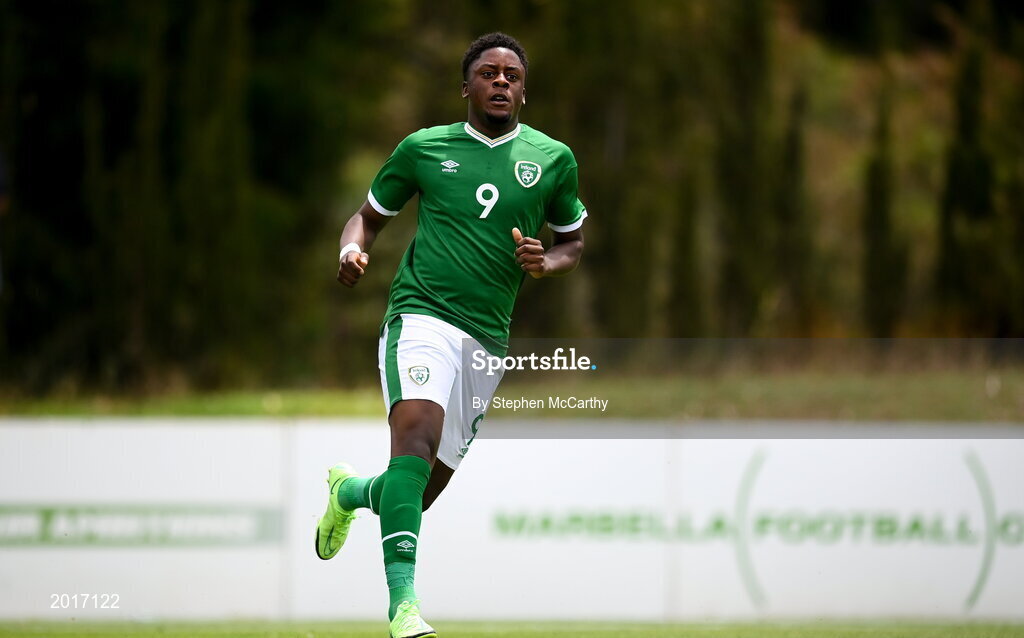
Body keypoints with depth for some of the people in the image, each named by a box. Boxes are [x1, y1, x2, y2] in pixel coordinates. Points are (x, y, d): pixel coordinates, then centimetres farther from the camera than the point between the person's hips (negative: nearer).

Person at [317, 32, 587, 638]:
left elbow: (574, 241, 21)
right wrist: (353, 251, -5)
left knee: (422, 493, 9)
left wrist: (546, 263, -2)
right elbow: (370, 215, 18)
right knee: (418, 433, -31)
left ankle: (350, 491, 46)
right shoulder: (424, 148, 6)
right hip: (422, 314, -3)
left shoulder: (553, 158, 9)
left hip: (488, 338, 3)